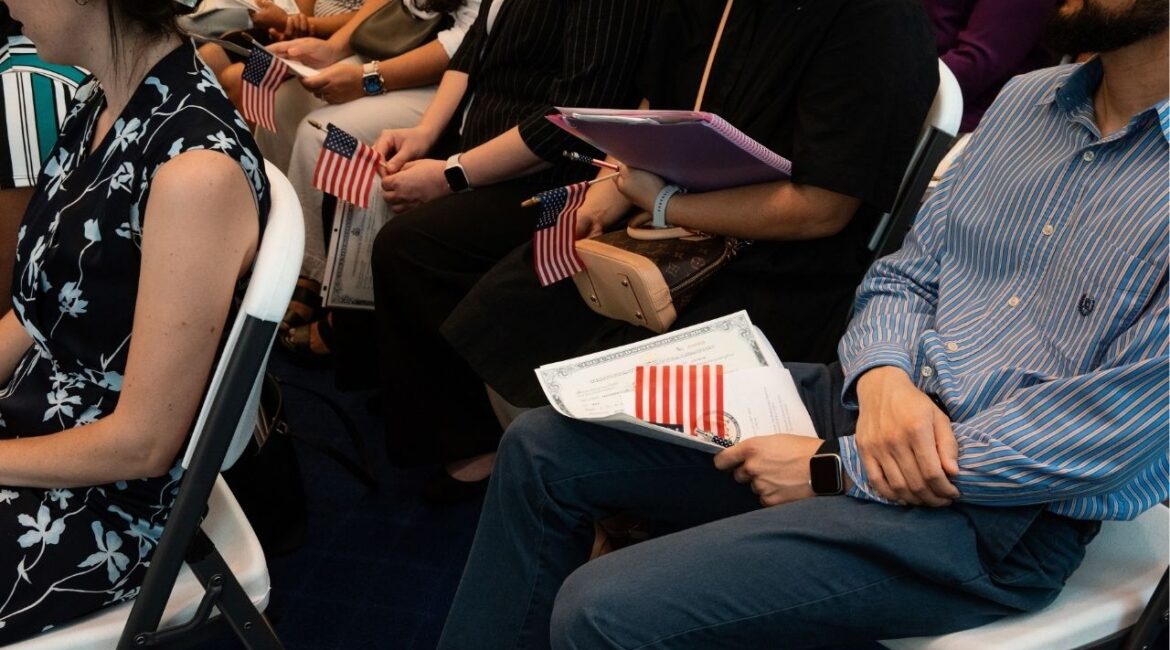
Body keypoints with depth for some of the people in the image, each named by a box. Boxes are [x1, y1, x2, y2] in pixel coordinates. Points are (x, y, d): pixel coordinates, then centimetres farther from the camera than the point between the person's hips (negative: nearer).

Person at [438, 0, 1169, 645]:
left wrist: (839, 469, -16)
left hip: (998, 515, -7)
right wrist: (881, 376, -12)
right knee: (542, 447, 2)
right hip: (867, 398, 8)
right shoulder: (1027, 98, 9)